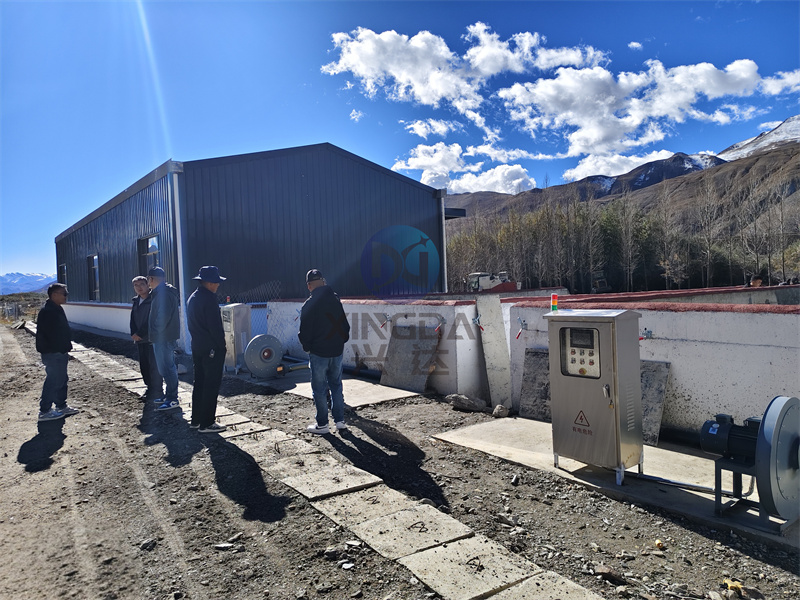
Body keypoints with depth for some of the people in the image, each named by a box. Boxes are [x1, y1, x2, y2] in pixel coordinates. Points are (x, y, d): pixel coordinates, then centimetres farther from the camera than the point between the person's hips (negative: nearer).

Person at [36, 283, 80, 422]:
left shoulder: (56, 310, 14)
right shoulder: (48, 311, -19)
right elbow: (51, 334, -24)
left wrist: (65, 350, 18)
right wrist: (62, 350, -19)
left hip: (59, 353, 11)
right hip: (53, 353, -11)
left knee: (62, 379, 17)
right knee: (53, 381, -5)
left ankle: (61, 406, 28)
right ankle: (44, 411, 3)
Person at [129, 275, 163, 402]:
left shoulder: (153, 300, -11)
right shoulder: (135, 301, 13)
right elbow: (133, 319, 15)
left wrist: (140, 334, -14)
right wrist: (134, 334, 0)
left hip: (152, 339, -7)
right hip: (140, 339, 7)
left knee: (154, 365, -4)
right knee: (144, 365, 12)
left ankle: (157, 391, 4)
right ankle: (150, 388, 24)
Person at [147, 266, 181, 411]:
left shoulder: (163, 293, -18)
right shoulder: (162, 291, 16)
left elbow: (164, 316, -25)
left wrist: (156, 332, -14)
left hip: (163, 338, -11)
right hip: (164, 337, 11)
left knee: (166, 369, -6)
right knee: (167, 368, 16)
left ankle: (173, 399, -1)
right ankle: (170, 396, 26)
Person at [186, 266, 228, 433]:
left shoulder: (192, 298, 13)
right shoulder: (209, 299, -17)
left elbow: (191, 324, 16)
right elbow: (215, 326, -19)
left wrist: (197, 340, 18)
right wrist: (222, 346, -10)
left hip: (197, 347, 10)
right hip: (211, 349, -10)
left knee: (199, 383, 16)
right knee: (211, 385, -3)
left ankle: (196, 420, 23)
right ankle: (206, 424, 0)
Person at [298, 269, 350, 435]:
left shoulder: (309, 305, -14)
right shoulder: (336, 300, 3)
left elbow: (305, 332, -11)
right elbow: (345, 325, 10)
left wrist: (306, 347, 6)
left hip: (318, 352, -5)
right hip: (337, 351, 5)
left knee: (319, 388, 5)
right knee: (336, 385, 16)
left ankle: (322, 424, 13)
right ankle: (340, 420, 19)